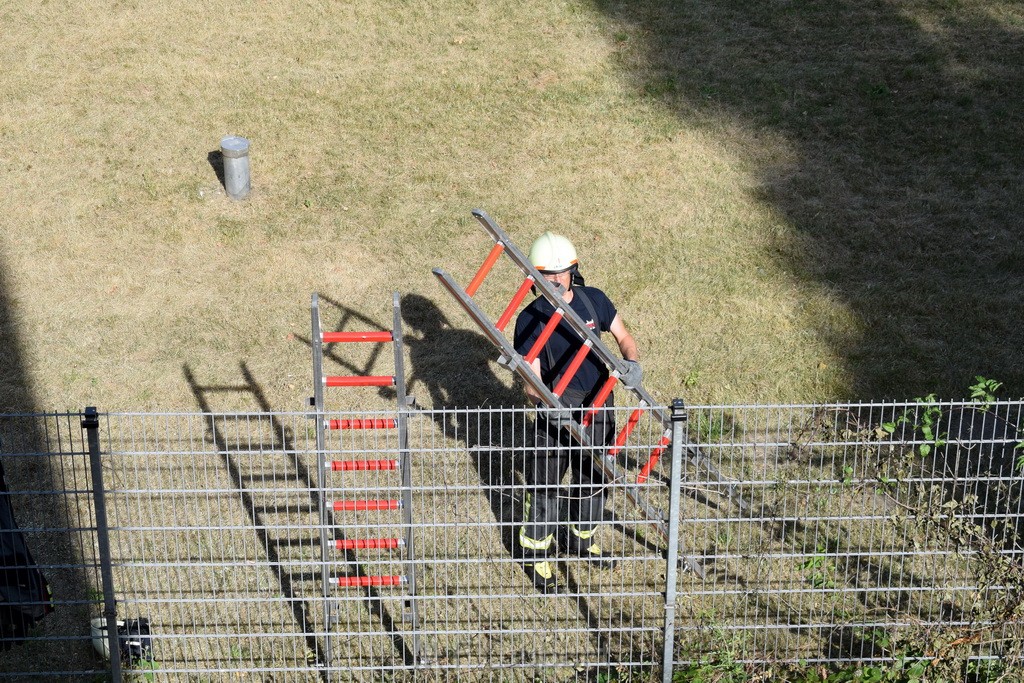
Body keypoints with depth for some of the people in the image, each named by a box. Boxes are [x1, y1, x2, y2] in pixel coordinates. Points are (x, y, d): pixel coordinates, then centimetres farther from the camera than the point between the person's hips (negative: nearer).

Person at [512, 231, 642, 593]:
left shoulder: (593, 299, -4)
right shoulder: (530, 319, -16)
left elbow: (623, 337, 6)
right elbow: (531, 379, -18)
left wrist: (632, 362, -17)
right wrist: (544, 400, -39)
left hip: (597, 409, 4)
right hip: (555, 414, -4)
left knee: (591, 481, 21)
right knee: (544, 487, 3)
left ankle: (582, 540, 44)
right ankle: (537, 555, 24)